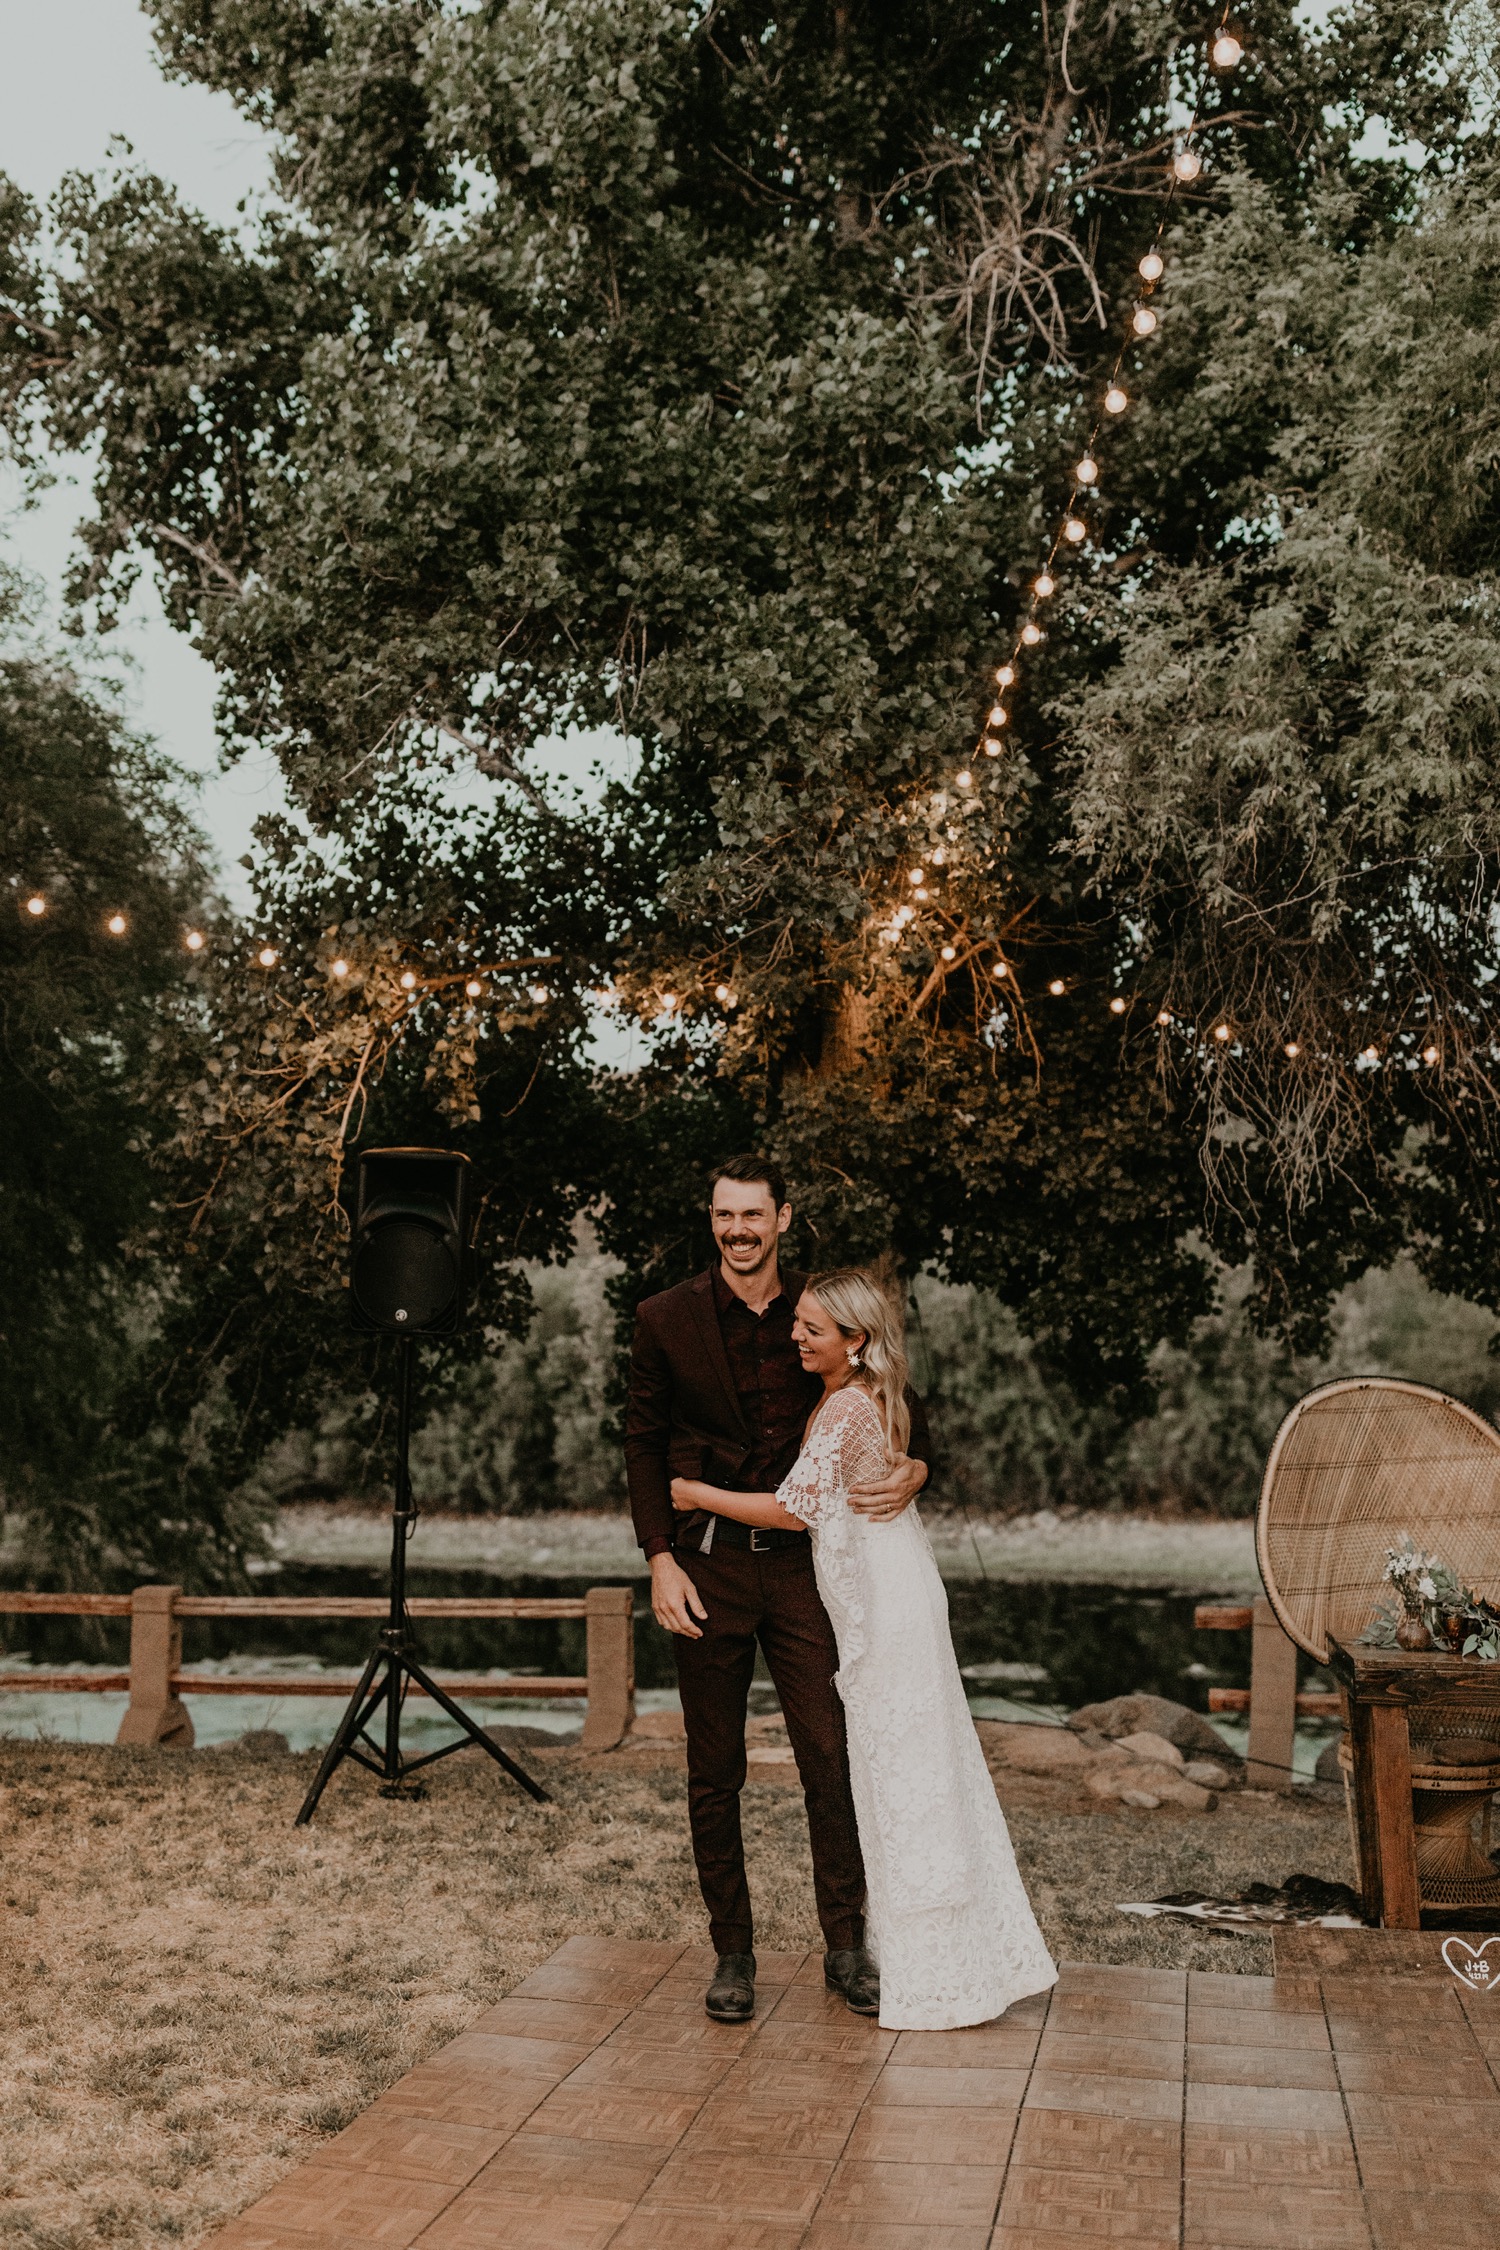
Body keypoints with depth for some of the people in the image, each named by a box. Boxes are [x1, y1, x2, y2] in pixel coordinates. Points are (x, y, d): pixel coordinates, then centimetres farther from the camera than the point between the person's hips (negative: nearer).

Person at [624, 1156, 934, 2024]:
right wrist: (661, 1560, -5)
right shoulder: (667, 1319, -1)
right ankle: (733, 1952, 22)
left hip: (801, 1561, 1)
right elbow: (646, 1444, 3)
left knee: (831, 1753, -3)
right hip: (707, 1566, 0)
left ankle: (847, 1944, 14)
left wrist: (915, 1469, -13)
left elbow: (897, 1402, 10)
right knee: (715, 1774, 7)